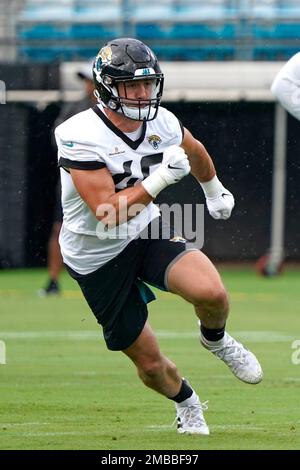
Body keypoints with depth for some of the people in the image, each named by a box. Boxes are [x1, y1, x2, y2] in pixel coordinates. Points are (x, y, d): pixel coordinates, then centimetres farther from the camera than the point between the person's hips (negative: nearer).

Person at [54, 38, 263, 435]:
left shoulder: (161, 122, -8)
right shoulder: (81, 137, -26)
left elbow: (194, 150, 18)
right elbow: (107, 214, -30)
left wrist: (214, 190, 35)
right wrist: (160, 179, -37)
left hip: (147, 232, 4)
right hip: (98, 260, -4)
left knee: (211, 293, -26)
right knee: (149, 363, 4)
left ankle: (216, 340, 10)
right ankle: (186, 402, 39)